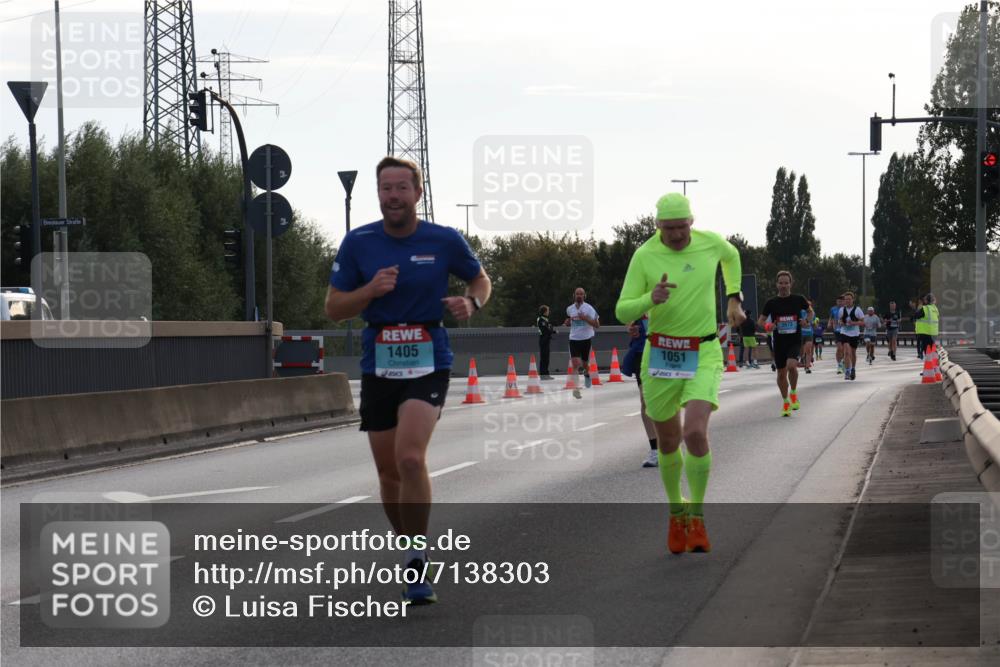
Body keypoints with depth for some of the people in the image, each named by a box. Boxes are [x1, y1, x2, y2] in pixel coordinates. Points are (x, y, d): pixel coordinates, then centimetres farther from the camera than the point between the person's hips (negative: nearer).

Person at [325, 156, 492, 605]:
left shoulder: (445, 241, -2)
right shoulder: (358, 243, 1)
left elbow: (480, 280, 15)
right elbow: (333, 308, 4)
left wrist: (471, 303, -8)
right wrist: (370, 290, -15)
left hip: (428, 364, -3)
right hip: (378, 367, 3)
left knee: (410, 458, -23)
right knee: (389, 472, 9)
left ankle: (417, 565, -14)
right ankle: (411, 552, 33)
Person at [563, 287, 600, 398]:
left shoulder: (589, 308, -9)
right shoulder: (569, 309, 4)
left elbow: (597, 324, -12)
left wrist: (585, 318, -26)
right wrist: (567, 323, 0)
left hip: (586, 339, -1)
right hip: (574, 339, 1)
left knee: (584, 364, 12)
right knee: (575, 363, -14)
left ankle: (587, 373, 49)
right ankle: (575, 388, -15)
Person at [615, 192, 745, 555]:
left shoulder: (710, 242, -4)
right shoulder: (644, 256, -10)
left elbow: (731, 254, 22)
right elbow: (623, 312, -10)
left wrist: (734, 298, 20)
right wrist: (651, 299, -29)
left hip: (703, 355, -1)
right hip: (660, 355, 1)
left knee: (696, 434, -21)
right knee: (668, 443, 11)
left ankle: (697, 518, -2)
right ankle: (676, 514, 36)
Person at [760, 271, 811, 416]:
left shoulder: (798, 299, 0)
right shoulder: (771, 302, 1)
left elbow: (810, 311, 17)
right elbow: (761, 320, 9)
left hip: (795, 340, -2)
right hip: (779, 342, 2)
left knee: (791, 365, -26)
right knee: (781, 373, 7)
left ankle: (793, 392, 0)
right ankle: (786, 402, 26)